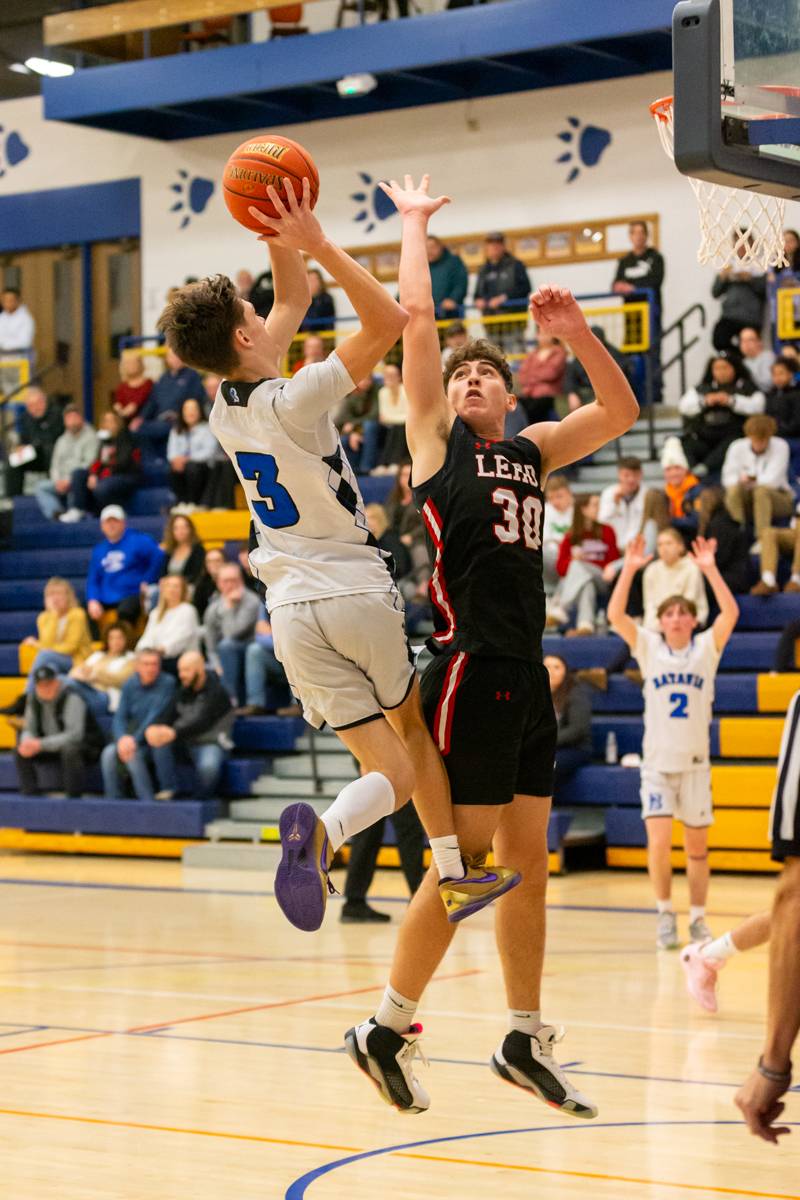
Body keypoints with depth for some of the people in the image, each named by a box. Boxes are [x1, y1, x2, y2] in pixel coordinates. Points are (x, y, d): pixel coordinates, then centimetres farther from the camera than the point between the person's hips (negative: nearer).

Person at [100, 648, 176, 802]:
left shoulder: (167, 683, -9)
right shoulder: (129, 685, 7)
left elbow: (155, 716, -17)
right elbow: (119, 718, 0)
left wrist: (135, 740, -25)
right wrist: (122, 738, -21)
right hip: (132, 738, 4)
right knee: (109, 753, -23)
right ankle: (112, 802, -16)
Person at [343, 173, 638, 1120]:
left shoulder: (534, 451, 17)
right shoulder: (435, 437, 3)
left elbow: (619, 410, 16)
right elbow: (416, 313, -1)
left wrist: (573, 332, 5)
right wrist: (414, 226, 10)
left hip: (526, 675, 7)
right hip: (468, 668, -6)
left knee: (526, 857, 10)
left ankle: (525, 1041, 18)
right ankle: (388, 1030, 5)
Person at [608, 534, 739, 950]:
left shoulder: (706, 649, 1)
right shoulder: (649, 647, 1)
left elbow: (731, 613, -15)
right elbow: (615, 615, -13)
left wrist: (710, 569, -22)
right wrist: (629, 569, -21)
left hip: (695, 763, 1)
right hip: (657, 763, -1)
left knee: (697, 847, 6)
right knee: (659, 843, -13)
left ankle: (697, 917, 19)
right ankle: (665, 913, 5)